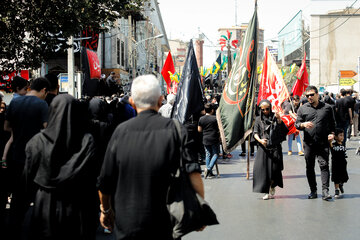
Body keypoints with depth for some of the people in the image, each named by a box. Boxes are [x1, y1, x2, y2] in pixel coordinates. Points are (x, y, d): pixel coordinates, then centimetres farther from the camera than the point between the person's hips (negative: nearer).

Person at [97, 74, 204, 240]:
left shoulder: (121, 131, -5)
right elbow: (193, 174, -13)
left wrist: (105, 210, 17)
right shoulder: (175, 129, -8)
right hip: (163, 227, 0)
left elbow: (105, 182, 1)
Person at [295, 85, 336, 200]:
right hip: (308, 143, 2)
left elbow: (332, 123, 17)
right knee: (310, 167, 5)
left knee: (324, 165, -10)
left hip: (323, 143, -1)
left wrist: (332, 133, 0)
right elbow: (297, 124, 8)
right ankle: (313, 191, 15)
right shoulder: (302, 109, 10)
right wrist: (303, 124, -13)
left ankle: (325, 191, -11)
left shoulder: (327, 108, 9)